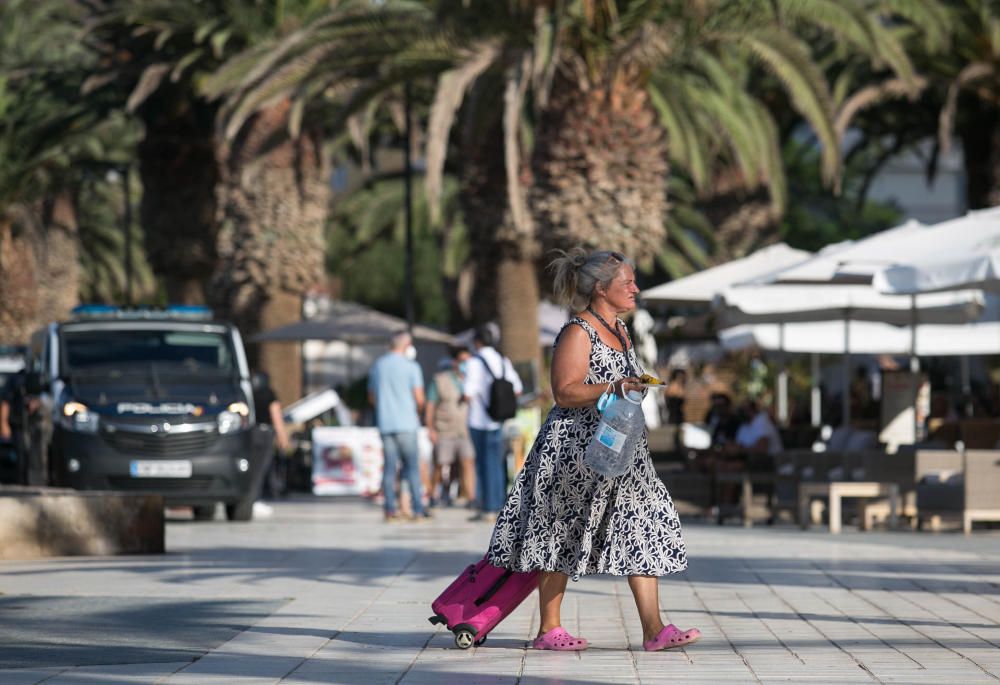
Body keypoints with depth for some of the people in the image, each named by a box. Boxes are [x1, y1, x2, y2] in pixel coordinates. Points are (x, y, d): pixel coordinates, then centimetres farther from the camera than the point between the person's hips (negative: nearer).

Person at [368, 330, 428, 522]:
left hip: (385, 424, 4)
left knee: (389, 467, 5)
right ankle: (417, 509, -2)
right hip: (406, 423, -4)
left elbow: (372, 397, 15)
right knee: (412, 466, 1)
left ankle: (390, 510, 1)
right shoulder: (411, 367, -7)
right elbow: (419, 399, -9)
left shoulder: (377, 365, 9)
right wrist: (417, 411, 11)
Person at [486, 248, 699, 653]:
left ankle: (653, 630, -6)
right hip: (575, 449, -9)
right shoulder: (578, 333, -13)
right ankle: (549, 629, 9)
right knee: (560, 537, 1)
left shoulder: (619, 331, 15)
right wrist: (610, 388, -29)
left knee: (642, 529, -2)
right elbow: (565, 393, -20)